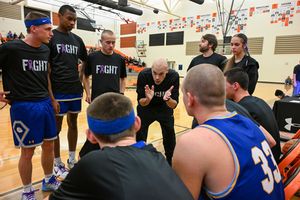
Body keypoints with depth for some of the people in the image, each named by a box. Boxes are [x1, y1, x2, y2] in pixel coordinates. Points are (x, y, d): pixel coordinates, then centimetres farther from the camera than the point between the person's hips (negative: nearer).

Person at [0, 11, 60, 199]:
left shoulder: (46, 50, 7)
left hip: (45, 104, 6)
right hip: (24, 106, -6)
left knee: (48, 145, 14)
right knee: (28, 151, 6)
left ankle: (49, 180, 36)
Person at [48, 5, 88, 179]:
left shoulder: (77, 39, 9)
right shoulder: (50, 37, -5)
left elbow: (85, 61, 21)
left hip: (76, 90, 5)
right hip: (58, 91, -5)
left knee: (73, 124, 13)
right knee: (56, 127, 6)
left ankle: (72, 159, 28)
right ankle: (57, 164, 21)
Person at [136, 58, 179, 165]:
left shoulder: (174, 76, -30)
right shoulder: (143, 75, -31)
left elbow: (174, 105, -26)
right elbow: (140, 102, -25)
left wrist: (168, 99, -48)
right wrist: (147, 99, -47)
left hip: (165, 107, 1)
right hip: (146, 106, 0)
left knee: (169, 134, 7)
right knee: (140, 135, 3)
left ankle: (170, 162, 30)